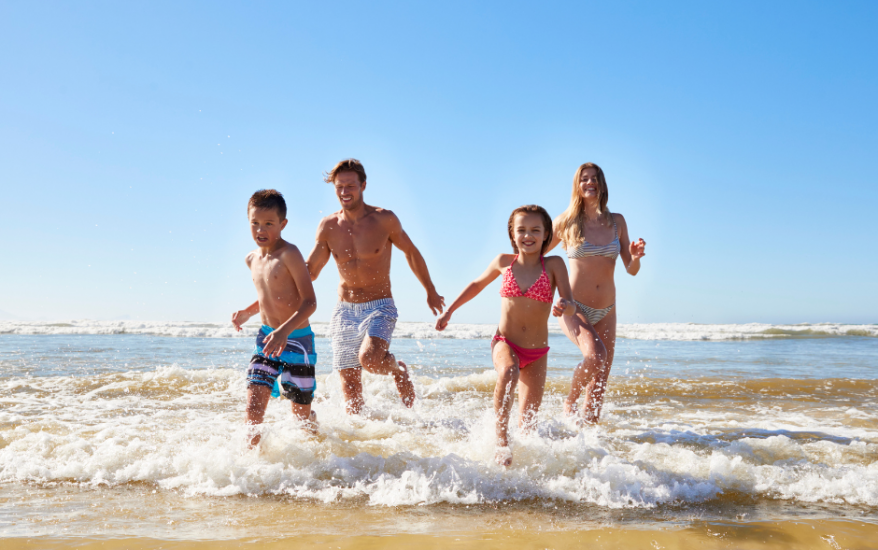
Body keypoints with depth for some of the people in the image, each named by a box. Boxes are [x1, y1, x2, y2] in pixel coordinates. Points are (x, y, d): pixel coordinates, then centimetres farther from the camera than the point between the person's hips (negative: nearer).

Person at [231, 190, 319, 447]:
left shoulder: (289, 254, -15)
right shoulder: (252, 259, 8)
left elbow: (309, 301, -20)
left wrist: (284, 330, -32)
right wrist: (246, 312, 5)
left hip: (297, 338, -6)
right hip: (266, 337, 6)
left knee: (301, 413, 8)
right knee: (254, 404, -9)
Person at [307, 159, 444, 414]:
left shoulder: (384, 219, -8)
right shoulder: (328, 226, 0)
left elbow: (411, 252, 8)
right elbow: (309, 271, 6)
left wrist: (431, 292, 16)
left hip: (380, 307, -3)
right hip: (345, 310, 3)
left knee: (369, 359, -28)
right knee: (350, 384, 5)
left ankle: (399, 370, 6)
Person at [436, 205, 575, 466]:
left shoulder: (554, 265, -7)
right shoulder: (504, 262, -1)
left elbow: (571, 305, -14)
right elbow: (477, 284, 17)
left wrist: (564, 306, -39)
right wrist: (449, 311, 19)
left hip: (537, 353, 1)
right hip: (505, 343, -1)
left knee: (529, 421, 6)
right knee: (508, 372, -37)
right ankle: (501, 439, -30)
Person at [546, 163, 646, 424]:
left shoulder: (617, 222, 6)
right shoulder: (566, 221, -2)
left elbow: (631, 270, 6)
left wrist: (636, 257, -16)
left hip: (606, 312, 4)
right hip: (574, 307, -4)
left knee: (599, 388, 4)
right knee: (595, 354, -30)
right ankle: (570, 400, -3)